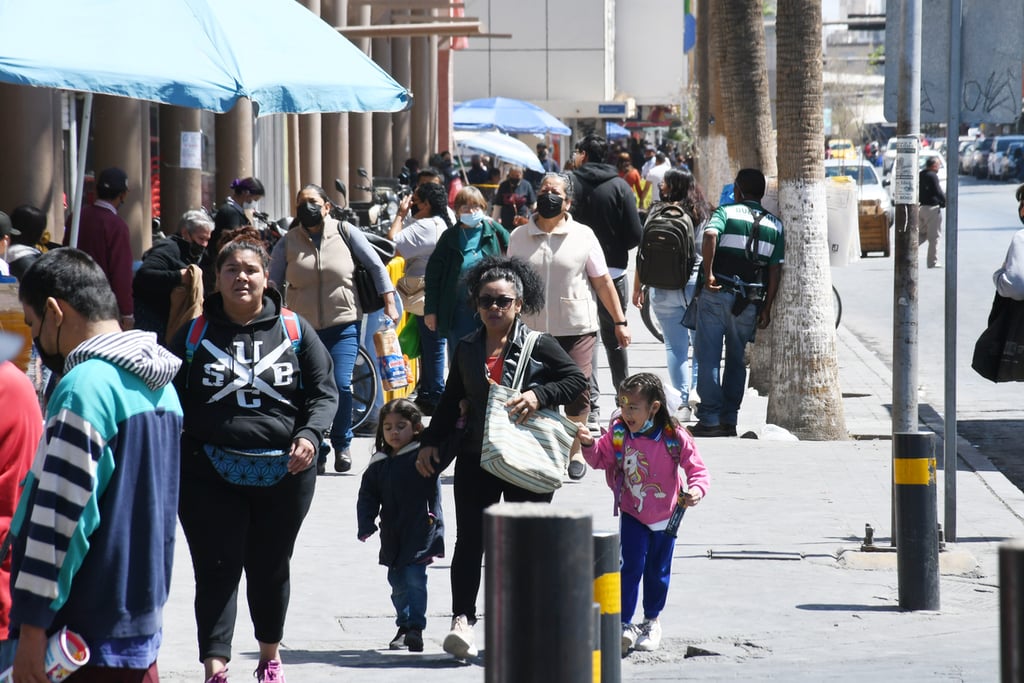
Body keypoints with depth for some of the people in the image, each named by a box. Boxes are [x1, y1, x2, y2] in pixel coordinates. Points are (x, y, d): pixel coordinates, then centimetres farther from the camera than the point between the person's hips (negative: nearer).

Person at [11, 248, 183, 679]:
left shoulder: (85, 388, -16)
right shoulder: (160, 385, 13)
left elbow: (59, 514, -19)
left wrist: (32, 627, -17)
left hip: (86, 626, -9)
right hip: (143, 620, 9)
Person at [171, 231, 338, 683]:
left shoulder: (294, 331, 4)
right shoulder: (194, 335, 4)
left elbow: (324, 391, 6)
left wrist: (310, 434, -12)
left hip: (283, 474, 1)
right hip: (210, 472, -1)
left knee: (270, 569, 14)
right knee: (217, 570, -8)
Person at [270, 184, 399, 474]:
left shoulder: (346, 233, -1)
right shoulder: (288, 242, 3)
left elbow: (376, 267, 3)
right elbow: (272, 284, 6)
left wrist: (389, 304, -1)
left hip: (344, 325, -2)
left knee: (341, 385, -13)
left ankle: (342, 444, 7)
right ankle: (316, 452, 14)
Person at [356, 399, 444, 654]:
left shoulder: (425, 455, -3)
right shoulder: (378, 464, 8)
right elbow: (368, 496, 9)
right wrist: (366, 525, -1)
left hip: (421, 532, -5)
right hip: (392, 535, 5)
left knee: (415, 578, -11)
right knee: (398, 582, 12)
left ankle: (415, 628, -7)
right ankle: (404, 627, 25)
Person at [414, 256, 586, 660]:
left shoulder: (539, 346, -3)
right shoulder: (467, 349, 9)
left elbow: (577, 380, -3)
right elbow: (451, 400, 17)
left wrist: (539, 395, -17)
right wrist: (430, 442, 11)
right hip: (476, 459, 3)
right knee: (469, 540, -6)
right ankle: (462, 619, -9)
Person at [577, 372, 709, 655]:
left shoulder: (675, 438, -19)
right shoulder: (618, 433, -11)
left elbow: (697, 469, -13)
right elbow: (601, 458, 4)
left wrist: (696, 490, -32)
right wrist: (589, 444, -15)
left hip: (665, 518, 0)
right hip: (631, 515, 0)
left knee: (657, 572, 14)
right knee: (630, 568, -10)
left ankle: (652, 620, 33)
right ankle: (623, 624, -5)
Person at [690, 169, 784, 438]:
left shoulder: (726, 212, 0)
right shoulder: (775, 225, 9)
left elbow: (710, 236, -22)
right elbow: (776, 270, 5)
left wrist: (708, 273, -18)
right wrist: (767, 308, 9)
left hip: (717, 294, -3)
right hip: (750, 301, 3)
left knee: (708, 357, 1)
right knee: (736, 360, 14)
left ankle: (710, 419, -4)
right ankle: (729, 419, 12)